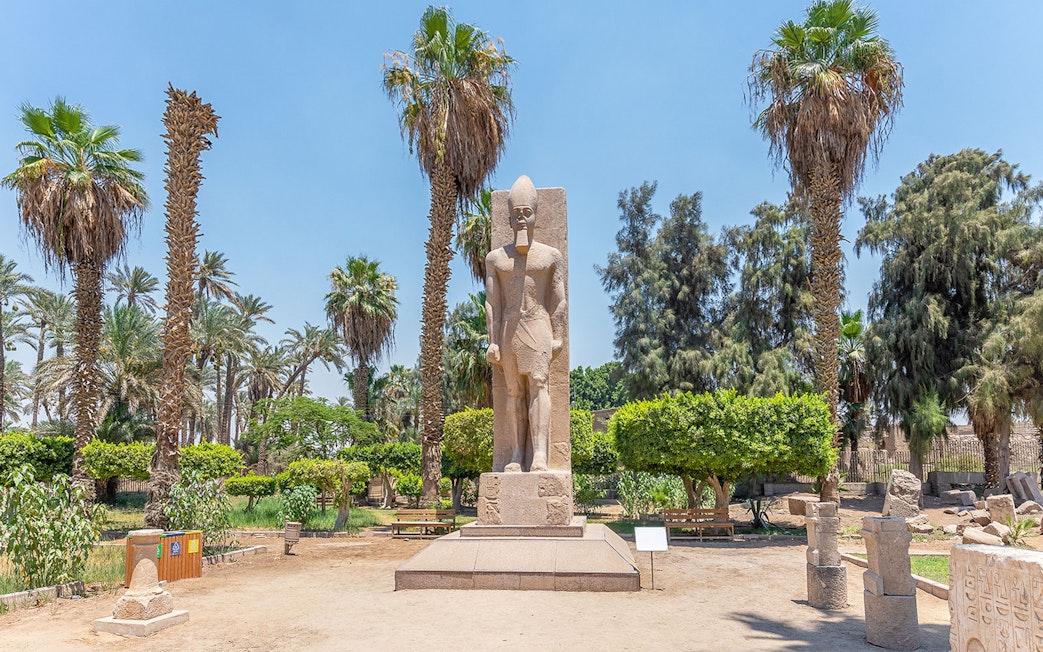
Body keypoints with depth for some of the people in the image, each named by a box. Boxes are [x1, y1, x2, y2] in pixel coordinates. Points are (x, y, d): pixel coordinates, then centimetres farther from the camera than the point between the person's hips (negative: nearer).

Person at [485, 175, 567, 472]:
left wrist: (558, 337, -2)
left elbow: (559, 302, 5)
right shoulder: (496, 258, 12)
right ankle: (517, 456, 1)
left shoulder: (551, 255, 8)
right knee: (514, 390, 0)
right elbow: (492, 303, 7)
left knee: (538, 383, -14)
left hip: (538, 325, -2)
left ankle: (540, 455, -19)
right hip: (509, 328, 2)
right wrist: (493, 342, 1)